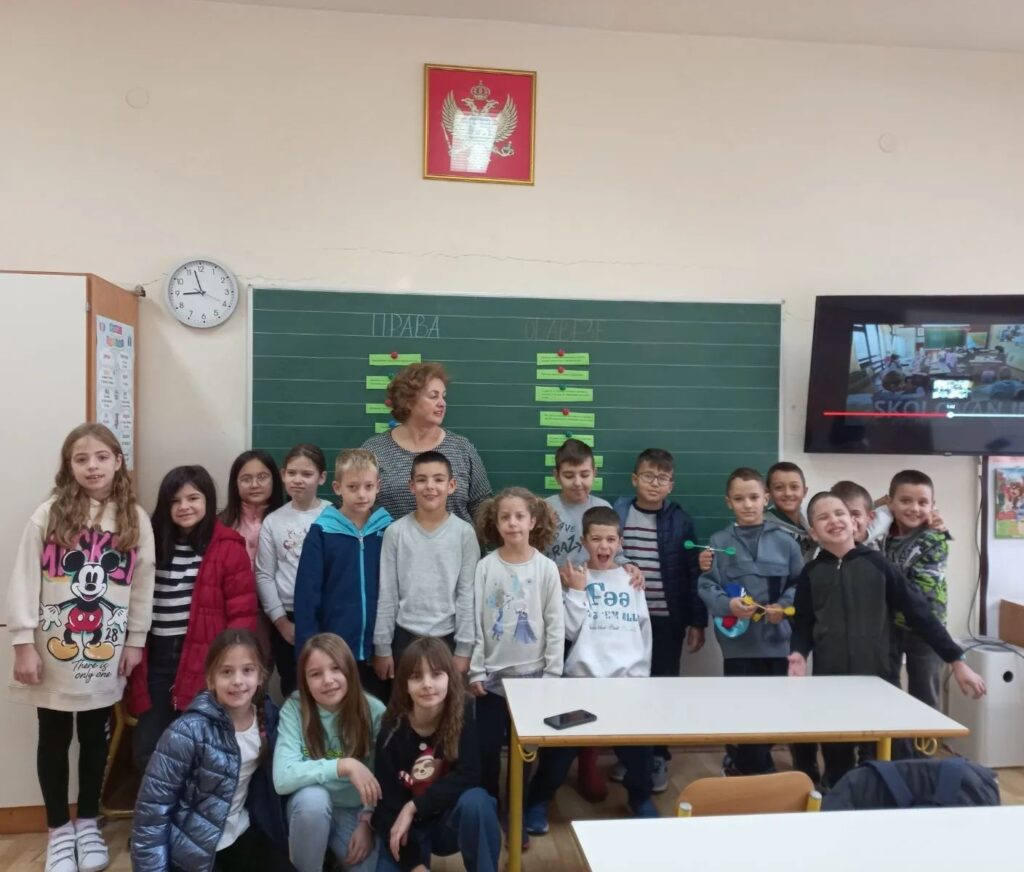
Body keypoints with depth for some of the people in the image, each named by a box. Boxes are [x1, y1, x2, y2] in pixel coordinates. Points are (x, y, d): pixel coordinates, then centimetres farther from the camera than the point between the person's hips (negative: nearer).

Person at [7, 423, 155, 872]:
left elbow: (143, 584, 2)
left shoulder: (136, 520, -2)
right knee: (54, 739, 12)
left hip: (105, 654, 1)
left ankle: (87, 823, 33)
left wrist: (135, 640, 3)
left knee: (95, 737, 15)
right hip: (54, 652, -1)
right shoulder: (48, 515, -7)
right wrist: (23, 644, -9)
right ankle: (59, 829, 30)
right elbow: (23, 581, -6)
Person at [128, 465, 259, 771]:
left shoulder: (228, 549, -6)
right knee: (146, 752, 10)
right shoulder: (153, 543, 9)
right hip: (154, 660, 5)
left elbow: (242, 614, -8)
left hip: (203, 666, -4)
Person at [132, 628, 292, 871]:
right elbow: (152, 808, -19)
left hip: (242, 834, 5)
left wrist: (282, 837, 6)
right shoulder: (189, 732, -24)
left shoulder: (268, 716, -8)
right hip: (192, 848, -5)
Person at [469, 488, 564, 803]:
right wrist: (475, 671, -5)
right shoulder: (486, 567, -5)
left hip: (532, 673, 0)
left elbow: (556, 624, -3)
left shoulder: (546, 568, -6)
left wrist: (552, 673, -4)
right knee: (487, 745, 7)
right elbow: (475, 621, -3)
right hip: (492, 674, 0)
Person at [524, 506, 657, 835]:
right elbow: (571, 630, -8)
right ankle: (538, 800, 23)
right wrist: (577, 591, -14)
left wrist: (641, 673, 6)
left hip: (628, 678, 2)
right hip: (582, 677, -2)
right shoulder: (577, 579, -1)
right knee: (562, 742, 4)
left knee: (638, 739, 10)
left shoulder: (631, 580, 6)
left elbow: (644, 631, 10)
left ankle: (641, 798, 35)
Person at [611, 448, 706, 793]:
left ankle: (658, 757, 23)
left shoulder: (681, 521, -3)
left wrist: (698, 621, -1)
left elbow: (693, 573, 0)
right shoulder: (617, 514, -3)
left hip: (668, 619, 0)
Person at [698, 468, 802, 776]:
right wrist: (728, 604, -21)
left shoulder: (784, 541, 2)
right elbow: (707, 586, -4)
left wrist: (784, 606, -12)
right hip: (738, 641, -2)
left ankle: (740, 764, 32)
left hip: (777, 640, 2)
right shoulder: (719, 542, -1)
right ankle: (760, 774, 22)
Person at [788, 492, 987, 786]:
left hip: (879, 680, -1)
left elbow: (918, 612, 0)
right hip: (829, 684, 1)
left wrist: (957, 661, 0)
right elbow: (803, 624, 8)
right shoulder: (811, 574, 3)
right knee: (837, 764, 10)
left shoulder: (877, 564, -2)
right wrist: (799, 654, -11)